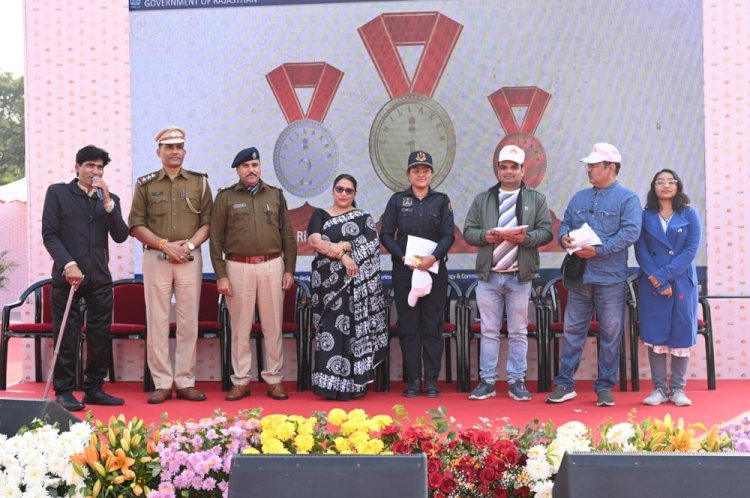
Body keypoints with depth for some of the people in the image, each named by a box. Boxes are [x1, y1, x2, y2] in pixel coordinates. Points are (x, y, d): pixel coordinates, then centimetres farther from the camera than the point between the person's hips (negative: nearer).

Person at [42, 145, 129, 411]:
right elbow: (49, 234, 0)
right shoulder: (57, 192, 6)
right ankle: (64, 391, 6)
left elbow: (121, 236, 4)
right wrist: (68, 264, -12)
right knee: (66, 336, -2)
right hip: (67, 276, -3)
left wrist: (107, 202, -6)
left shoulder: (110, 199, 16)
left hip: (100, 278, 3)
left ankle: (94, 389, 13)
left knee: (101, 336, 3)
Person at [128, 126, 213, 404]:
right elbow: (136, 225, 2)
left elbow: (208, 223, 5)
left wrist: (189, 245, -11)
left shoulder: (200, 182, 9)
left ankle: (185, 382, 9)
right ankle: (162, 384, 7)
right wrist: (165, 245, -10)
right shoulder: (145, 184, 7)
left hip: (190, 259, 1)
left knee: (188, 322, 2)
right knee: (157, 322, 0)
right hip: (156, 258, 0)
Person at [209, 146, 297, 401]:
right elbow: (216, 239, 1)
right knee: (240, 328, 4)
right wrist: (220, 275, -5)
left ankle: (274, 380, 14)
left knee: (273, 326, 5)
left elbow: (288, 236, 10)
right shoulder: (225, 197, 4)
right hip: (238, 267, -1)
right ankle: (240, 381, 14)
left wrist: (289, 270, 4)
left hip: (272, 265, 1)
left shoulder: (275, 195, 10)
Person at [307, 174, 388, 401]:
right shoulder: (320, 215, 10)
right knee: (332, 328, -3)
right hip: (329, 282, 0)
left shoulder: (364, 218, 11)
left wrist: (344, 246, -15)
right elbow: (314, 241, -8)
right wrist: (343, 256, -16)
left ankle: (354, 383, 6)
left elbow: (372, 246, -4)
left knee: (355, 327, 0)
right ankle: (331, 384, 0)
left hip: (356, 283, 0)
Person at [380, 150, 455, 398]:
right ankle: (413, 380, 8)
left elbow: (448, 235, 0)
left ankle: (432, 380, 7)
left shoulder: (441, 200, 6)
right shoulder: (397, 200, 6)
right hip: (404, 269, 0)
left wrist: (433, 257, -17)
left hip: (434, 269, 0)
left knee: (433, 325, 1)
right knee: (408, 325, 2)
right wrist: (405, 259, -11)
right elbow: (386, 234, 2)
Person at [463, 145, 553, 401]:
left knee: (518, 332, 5)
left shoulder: (536, 199, 8)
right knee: (489, 331, 5)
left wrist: (526, 237, -17)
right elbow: (468, 231, 7)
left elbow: (546, 232, 1)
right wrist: (485, 236, -13)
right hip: (488, 276, 1)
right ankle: (487, 381, 12)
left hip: (520, 276, -1)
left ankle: (517, 381, 13)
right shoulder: (482, 199, 11)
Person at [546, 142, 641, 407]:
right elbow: (565, 223, 17)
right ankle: (564, 384, 14)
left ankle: (605, 387, 13)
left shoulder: (627, 199, -2)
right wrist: (564, 237, -7)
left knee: (610, 334, 3)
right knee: (572, 330, 7)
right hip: (579, 275, 5)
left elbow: (630, 232, -14)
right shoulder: (580, 198, 16)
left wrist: (599, 250, -20)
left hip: (610, 278, -5)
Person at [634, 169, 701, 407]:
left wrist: (664, 275, -14)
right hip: (652, 284, 1)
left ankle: (678, 389, 10)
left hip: (682, 283, 0)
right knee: (655, 335, 0)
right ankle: (659, 388, 7)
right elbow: (641, 251, -1)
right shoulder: (645, 216, 6)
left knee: (681, 335, 2)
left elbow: (691, 250, -5)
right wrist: (656, 280, -13)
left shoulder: (689, 215, 4)